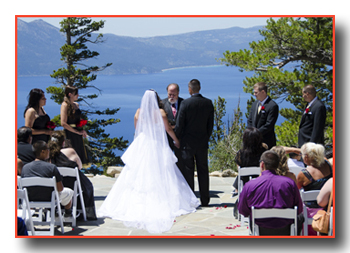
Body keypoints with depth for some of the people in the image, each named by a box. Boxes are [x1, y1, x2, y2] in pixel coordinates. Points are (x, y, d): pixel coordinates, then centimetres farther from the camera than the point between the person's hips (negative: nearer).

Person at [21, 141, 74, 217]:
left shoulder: (25, 167, -11)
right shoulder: (52, 167, -22)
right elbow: (60, 189, -17)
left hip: (30, 199, 4)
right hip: (49, 200, -4)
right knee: (69, 192, 27)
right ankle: (68, 213, 51)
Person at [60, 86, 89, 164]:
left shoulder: (76, 105, 13)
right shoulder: (65, 105, -10)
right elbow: (63, 123, -17)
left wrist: (82, 131, 7)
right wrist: (78, 132, -16)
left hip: (78, 136, 8)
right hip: (70, 134, -8)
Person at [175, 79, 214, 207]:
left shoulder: (185, 103, -12)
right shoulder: (208, 103, 1)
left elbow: (179, 124, -10)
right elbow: (211, 124, 6)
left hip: (188, 142, -4)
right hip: (203, 142, 4)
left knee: (188, 171, 1)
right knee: (203, 171, 9)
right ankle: (205, 200, 12)